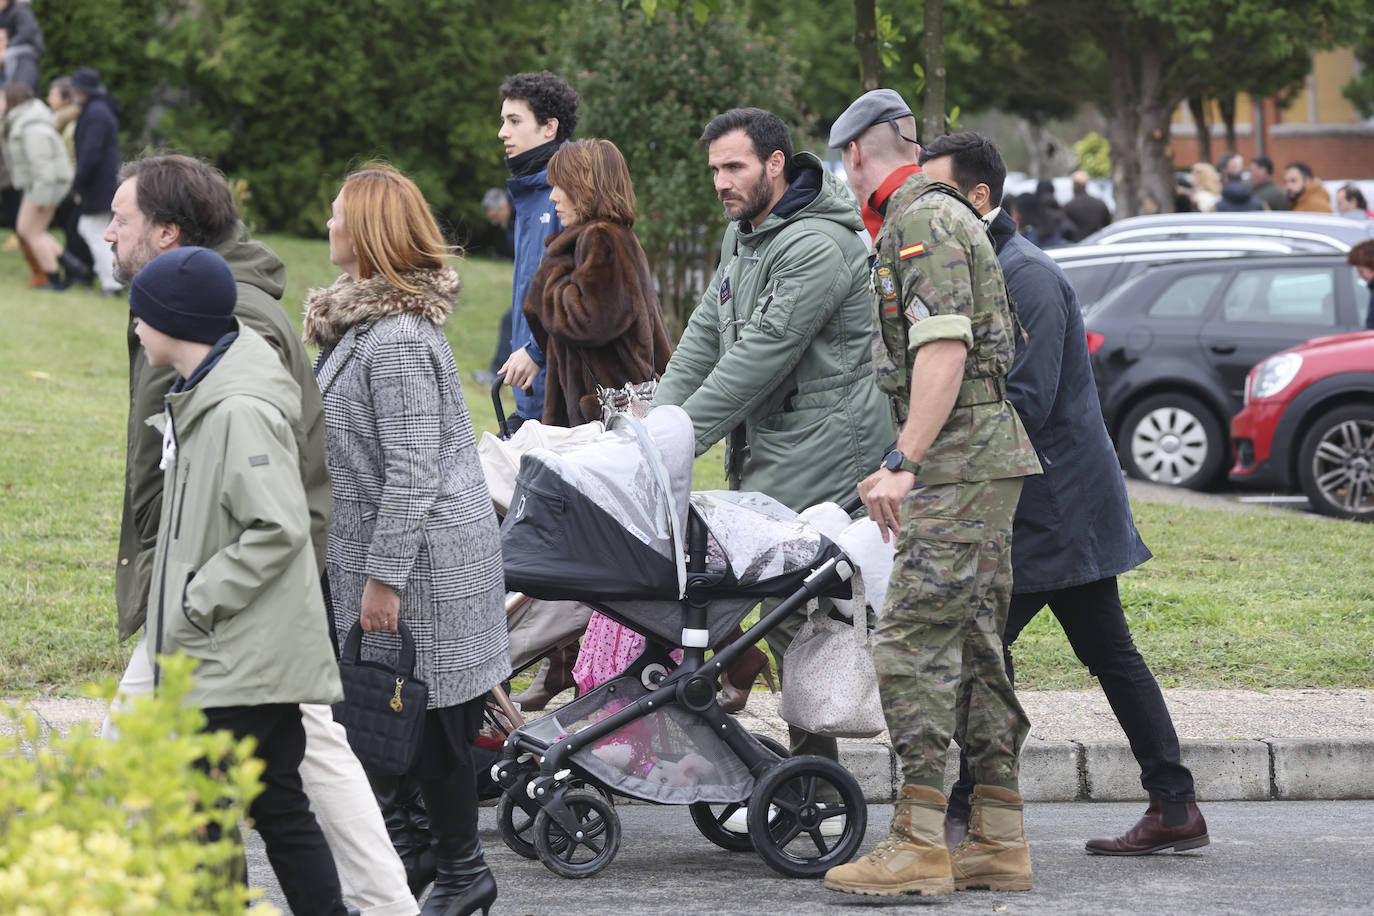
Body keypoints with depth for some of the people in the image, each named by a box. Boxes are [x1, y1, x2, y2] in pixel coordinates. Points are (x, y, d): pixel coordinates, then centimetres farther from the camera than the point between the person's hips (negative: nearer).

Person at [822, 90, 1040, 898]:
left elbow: (944, 350, -21)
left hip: (960, 462, -10)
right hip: (983, 463, 10)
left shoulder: (921, 224, -10)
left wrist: (903, 461, -23)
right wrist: (902, 467, 30)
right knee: (974, 647, 10)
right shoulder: (948, 217, 22)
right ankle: (999, 844, 11)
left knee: (914, 642, -12)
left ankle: (920, 847, -14)